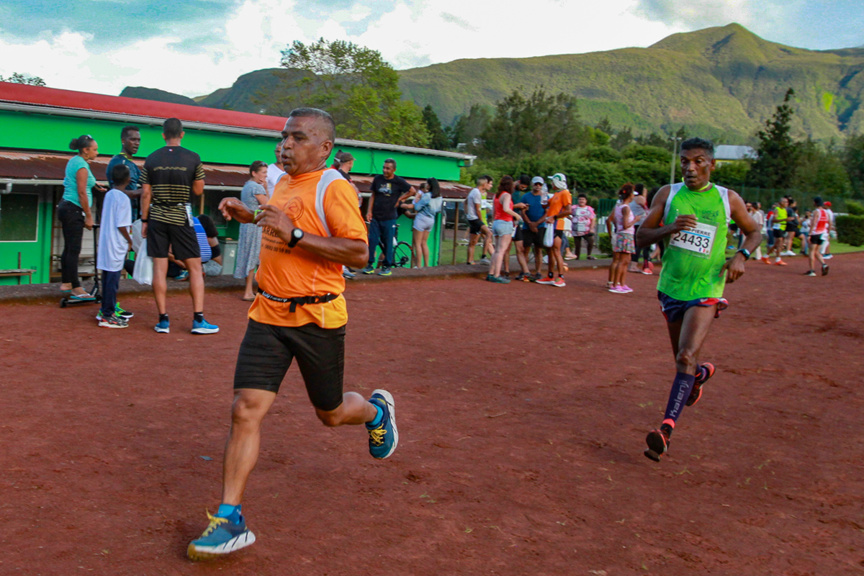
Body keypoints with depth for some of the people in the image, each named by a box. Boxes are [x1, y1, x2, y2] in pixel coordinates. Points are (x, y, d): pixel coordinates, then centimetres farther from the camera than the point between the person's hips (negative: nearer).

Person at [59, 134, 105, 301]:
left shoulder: (73, 161, 14)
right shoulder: (81, 166, -15)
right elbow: (82, 193, -18)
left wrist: (93, 184, 21)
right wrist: (88, 216, -15)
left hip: (65, 207, 10)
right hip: (74, 210, -10)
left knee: (68, 248, 15)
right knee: (74, 250, -9)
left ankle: (66, 283, 23)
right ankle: (76, 289, -8)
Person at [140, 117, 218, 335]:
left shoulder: (152, 159, 2)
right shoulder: (193, 158, -4)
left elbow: (146, 193, 2)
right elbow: (198, 190, 1)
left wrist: (144, 220, 9)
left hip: (157, 218, 2)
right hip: (181, 218, -2)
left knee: (159, 268, 4)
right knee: (195, 268, 5)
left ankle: (163, 320, 5)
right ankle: (198, 319, 2)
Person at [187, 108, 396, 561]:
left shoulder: (333, 187, -12)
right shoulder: (283, 185, 12)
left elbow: (358, 253, -20)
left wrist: (293, 234, -25)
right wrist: (250, 216, 15)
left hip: (317, 318, -6)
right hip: (269, 314, 6)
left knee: (330, 414, 13)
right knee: (245, 410, -7)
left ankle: (377, 411, 47)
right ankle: (230, 520, -1)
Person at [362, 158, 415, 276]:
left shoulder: (398, 181, -3)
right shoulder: (377, 179, 5)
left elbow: (412, 191, 5)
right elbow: (373, 196, 12)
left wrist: (399, 199, 2)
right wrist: (369, 211, 4)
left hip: (389, 217, -2)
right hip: (375, 216, 2)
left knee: (388, 242, 2)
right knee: (372, 240, 0)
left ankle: (387, 266, 12)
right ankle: (370, 265, 10)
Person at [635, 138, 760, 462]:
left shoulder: (728, 200, -1)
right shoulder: (668, 194, 1)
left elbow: (754, 232, 13)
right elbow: (641, 237, 0)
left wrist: (741, 255, -8)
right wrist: (670, 228, -19)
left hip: (705, 292, -3)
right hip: (670, 289, 3)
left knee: (686, 358, -19)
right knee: (683, 360, 17)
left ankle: (666, 430, -21)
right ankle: (702, 373, 53)